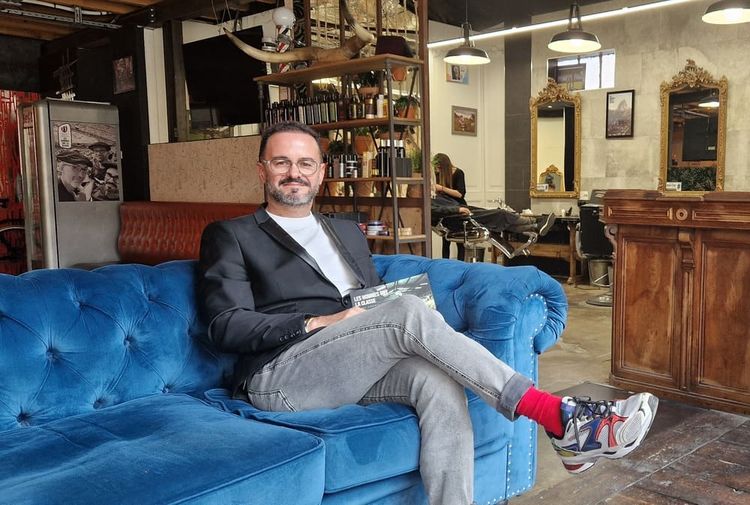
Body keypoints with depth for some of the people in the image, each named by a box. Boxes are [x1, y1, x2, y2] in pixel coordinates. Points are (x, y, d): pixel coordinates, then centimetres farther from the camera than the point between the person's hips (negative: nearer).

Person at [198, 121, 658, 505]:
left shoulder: (347, 231, 25)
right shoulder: (231, 236, 9)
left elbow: (379, 303, 22)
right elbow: (227, 327, -4)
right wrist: (319, 323, -15)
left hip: (356, 367, 5)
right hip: (279, 377, -5)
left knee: (440, 381, -29)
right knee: (410, 313, -28)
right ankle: (561, 419, -28)